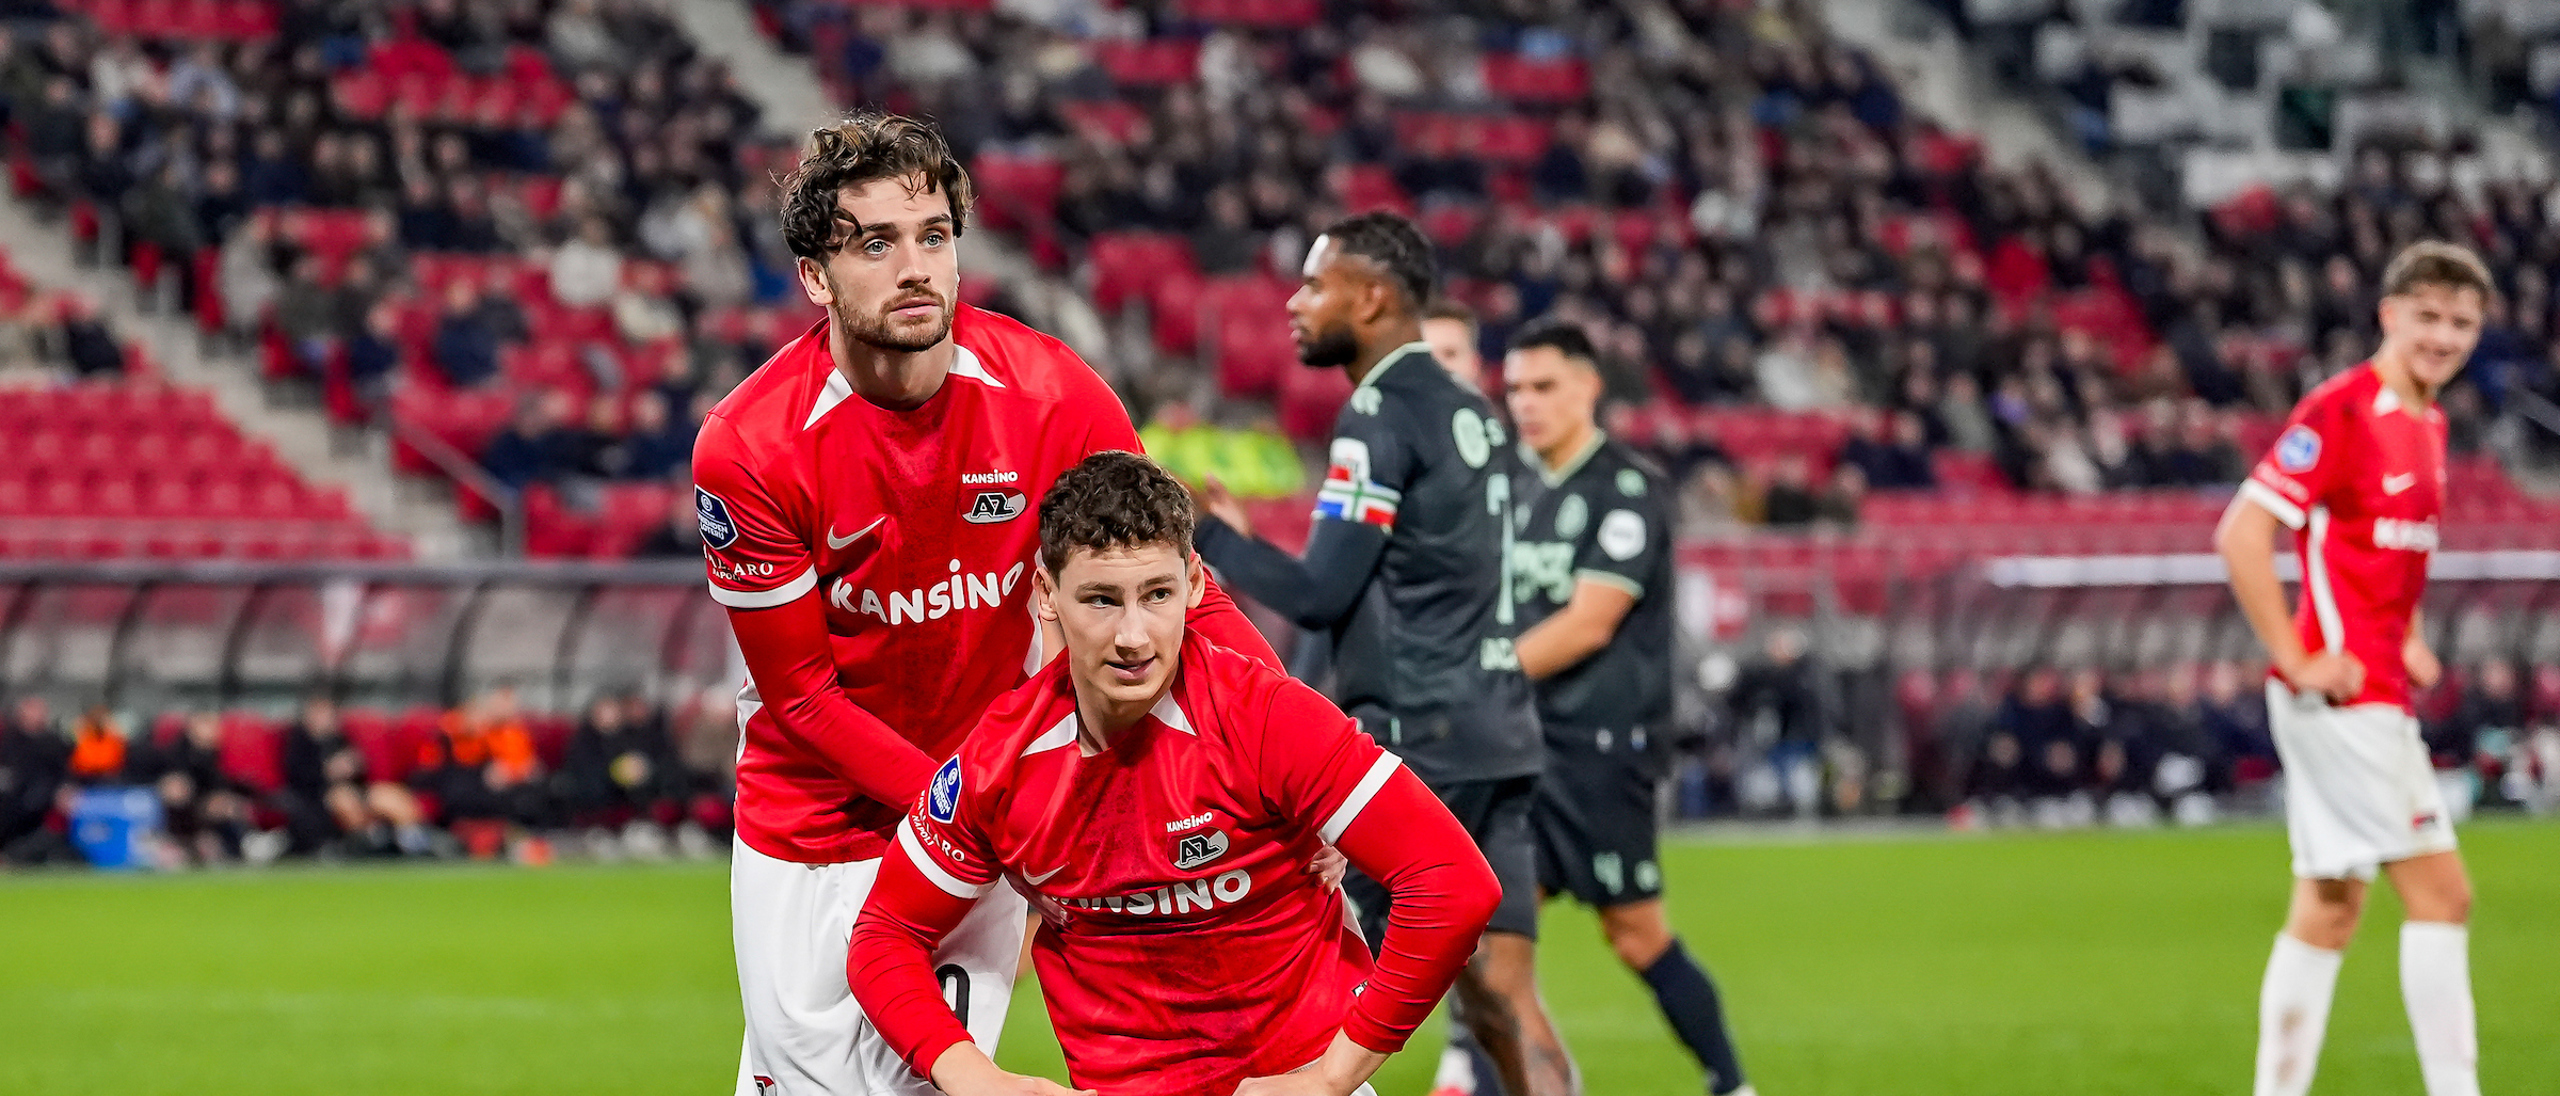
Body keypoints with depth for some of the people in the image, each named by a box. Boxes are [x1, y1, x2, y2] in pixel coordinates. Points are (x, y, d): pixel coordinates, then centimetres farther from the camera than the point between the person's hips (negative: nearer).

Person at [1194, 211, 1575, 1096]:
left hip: (1414, 740, -8)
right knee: (1503, 1002, 4)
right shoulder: (1470, 412, 16)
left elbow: (1320, 595, -15)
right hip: (1498, 737, 8)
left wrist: (1207, 534, -3)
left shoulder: (1381, 415, -11)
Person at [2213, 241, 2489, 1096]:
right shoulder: (2339, 412, -15)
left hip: (2377, 695, 9)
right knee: (2441, 894, -11)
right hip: (2342, 696, -9)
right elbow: (2242, 534, -20)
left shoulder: (2427, 422, 13)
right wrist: (2296, 660, -20)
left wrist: (2408, 641, 15)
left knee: (2329, 910, 11)